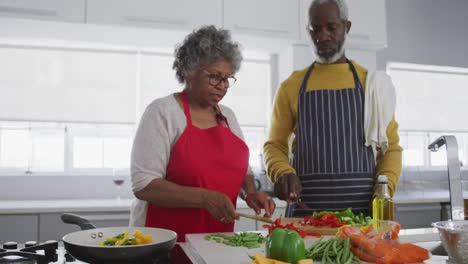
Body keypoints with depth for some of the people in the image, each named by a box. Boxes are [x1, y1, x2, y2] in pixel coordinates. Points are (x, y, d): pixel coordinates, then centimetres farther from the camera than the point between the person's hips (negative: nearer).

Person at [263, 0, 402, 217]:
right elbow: (275, 145, 8)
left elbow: (390, 146, 8)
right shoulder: (291, 86, 6)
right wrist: (283, 173, -14)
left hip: (362, 207, 1)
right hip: (305, 207, 0)